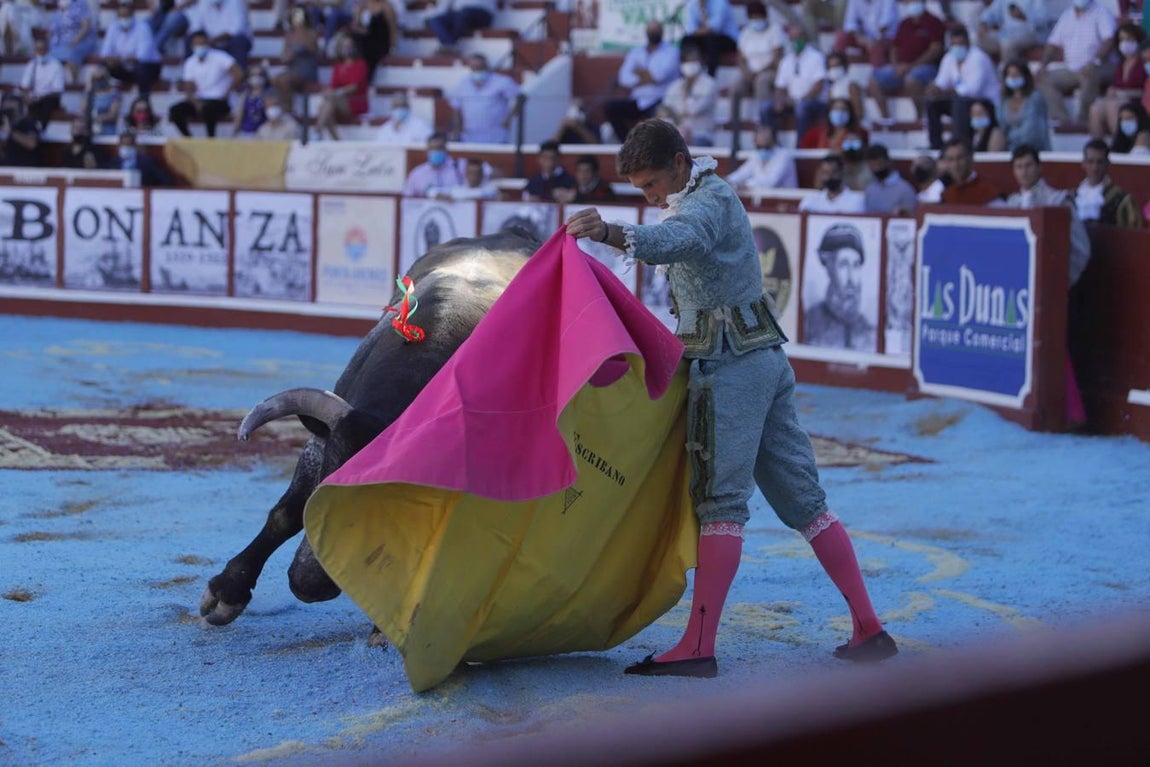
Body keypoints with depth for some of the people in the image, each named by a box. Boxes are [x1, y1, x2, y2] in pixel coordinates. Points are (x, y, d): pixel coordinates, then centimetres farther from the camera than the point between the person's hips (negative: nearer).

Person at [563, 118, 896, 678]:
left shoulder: (711, 201, -11)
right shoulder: (702, 197, 21)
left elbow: (675, 242, -35)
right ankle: (868, 628, 8)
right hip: (763, 359, 10)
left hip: (731, 364, -10)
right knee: (802, 500, 8)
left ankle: (698, 647, -18)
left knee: (721, 500, -14)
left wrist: (612, 233, -51)